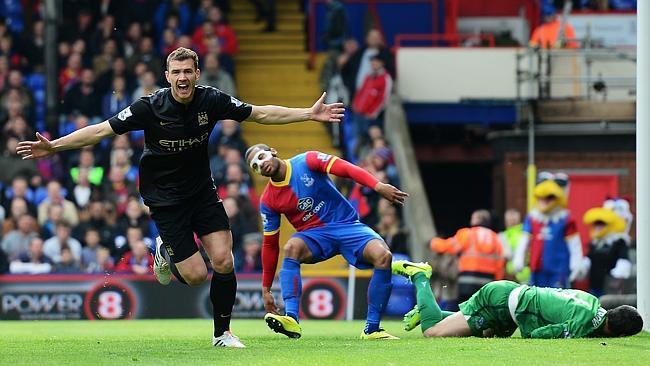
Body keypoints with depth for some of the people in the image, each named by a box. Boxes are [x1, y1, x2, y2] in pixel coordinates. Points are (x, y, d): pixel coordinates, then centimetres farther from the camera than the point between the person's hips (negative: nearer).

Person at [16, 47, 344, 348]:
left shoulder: (211, 101, -10)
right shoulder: (150, 107, -19)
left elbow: (261, 113, 1)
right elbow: (102, 130, -15)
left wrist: (310, 114, -2)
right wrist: (54, 146, -22)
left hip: (202, 190, 3)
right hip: (165, 197, -3)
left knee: (223, 261, -10)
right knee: (195, 275, -9)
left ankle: (222, 333, 9)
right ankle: (165, 252, 27)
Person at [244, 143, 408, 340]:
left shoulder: (307, 161, -8)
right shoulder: (268, 201, 1)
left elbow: (346, 168, -18)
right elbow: (270, 245, 6)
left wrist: (378, 186, -34)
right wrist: (266, 289, 5)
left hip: (346, 224, -1)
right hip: (313, 234, 1)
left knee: (383, 256, -27)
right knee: (292, 248, -33)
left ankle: (371, 329, -22)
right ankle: (291, 320, -44)